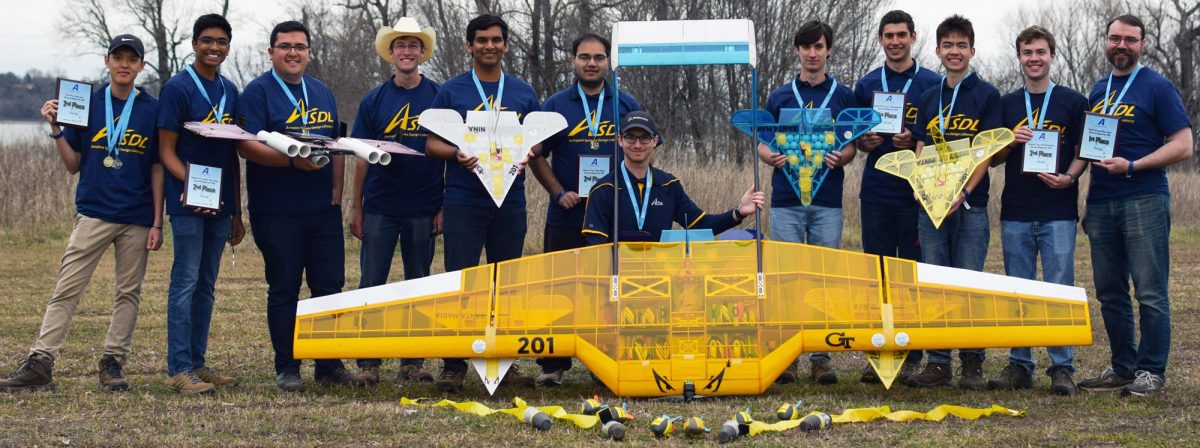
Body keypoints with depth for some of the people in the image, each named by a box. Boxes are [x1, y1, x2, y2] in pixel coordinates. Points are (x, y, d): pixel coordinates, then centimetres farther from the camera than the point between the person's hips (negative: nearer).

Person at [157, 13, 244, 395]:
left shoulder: (230, 91, 13)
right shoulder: (178, 88, -6)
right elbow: (166, 150, -8)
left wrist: (237, 213, 16)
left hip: (220, 204, 6)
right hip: (187, 203, -6)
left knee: (206, 284, 9)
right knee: (186, 281, -6)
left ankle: (198, 363, 15)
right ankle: (179, 368, -4)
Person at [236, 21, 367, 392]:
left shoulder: (321, 93, 16)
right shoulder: (258, 92, -4)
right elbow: (247, 146, -15)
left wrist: (336, 191, 7)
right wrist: (293, 160, -26)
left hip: (323, 209, 5)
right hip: (277, 211, -5)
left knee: (330, 286, 4)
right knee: (284, 289, 1)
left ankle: (330, 366, 12)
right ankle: (286, 368, 8)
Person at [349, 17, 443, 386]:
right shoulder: (374, 100, 4)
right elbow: (362, 157, 6)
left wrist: (446, 205, -3)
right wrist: (356, 206, 1)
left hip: (423, 208, 0)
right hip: (380, 207, 0)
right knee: (372, 284, 0)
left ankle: (412, 362, 14)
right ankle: (368, 361, 6)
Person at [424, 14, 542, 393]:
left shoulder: (523, 94, 10)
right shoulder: (451, 92, 3)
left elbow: (538, 141, 14)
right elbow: (432, 143, 2)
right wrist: (457, 154, -19)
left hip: (510, 202, 3)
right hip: (463, 202, -3)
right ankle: (453, 366, 0)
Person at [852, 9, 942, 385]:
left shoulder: (932, 84, 2)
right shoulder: (866, 86, 11)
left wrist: (914, 141, -15)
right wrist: (865, 142, -6)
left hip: (916, 194, -2)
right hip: (876, 194, 3)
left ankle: (912, 355, 7)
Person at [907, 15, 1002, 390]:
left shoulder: (986, 95, 1)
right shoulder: (928, 98, 14)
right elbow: (921, 150, 13)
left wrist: (963, 193, -18)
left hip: (969, 204, -4)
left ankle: (972, 363, 5)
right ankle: (938, 363, 9)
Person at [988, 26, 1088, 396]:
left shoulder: (1072, 102, 5)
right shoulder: (1006, 105, 12)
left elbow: (1083, 153, 6)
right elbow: (993, 159, 13)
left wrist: (1068, 177, -14)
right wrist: (1011, 141, -7)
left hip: (1058, 212, -3)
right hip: (1015, 212, 3)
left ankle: (1062, 367, 2)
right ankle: (1019, 365, 12)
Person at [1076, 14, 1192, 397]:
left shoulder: (1157, 88, -2)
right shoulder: (1098, 91, 16)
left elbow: (1183, 146, -7)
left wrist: (1132, 166, -17)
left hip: (1144, 201, -6)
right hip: (1101, 203, 6)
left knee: (1150, 292, -5)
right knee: (1110, 292, 9)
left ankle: (1151, 371, 0)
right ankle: (1122, 368, 18)